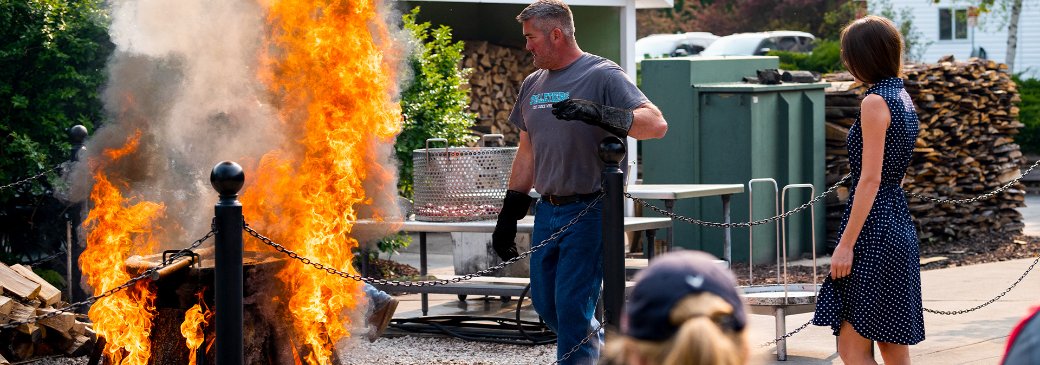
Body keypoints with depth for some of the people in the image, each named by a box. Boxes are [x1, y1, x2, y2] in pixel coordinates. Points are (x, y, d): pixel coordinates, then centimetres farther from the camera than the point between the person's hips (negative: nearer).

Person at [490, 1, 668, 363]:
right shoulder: (533, 84, 15)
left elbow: (656, 124, -18)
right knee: (545, 303, 10)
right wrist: (508, 215, 18)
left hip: (588, 211, -7)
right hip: (547, 211, 7)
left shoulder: (603, 75, -7)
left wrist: (598, 114, -31)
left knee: (572, 305, -9)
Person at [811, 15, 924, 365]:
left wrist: (846, 243, -17)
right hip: (899, 222, 10)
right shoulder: (903, 98, 14)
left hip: (874, 230, -10)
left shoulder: (875, 102, -13)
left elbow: (870, 179, -18)